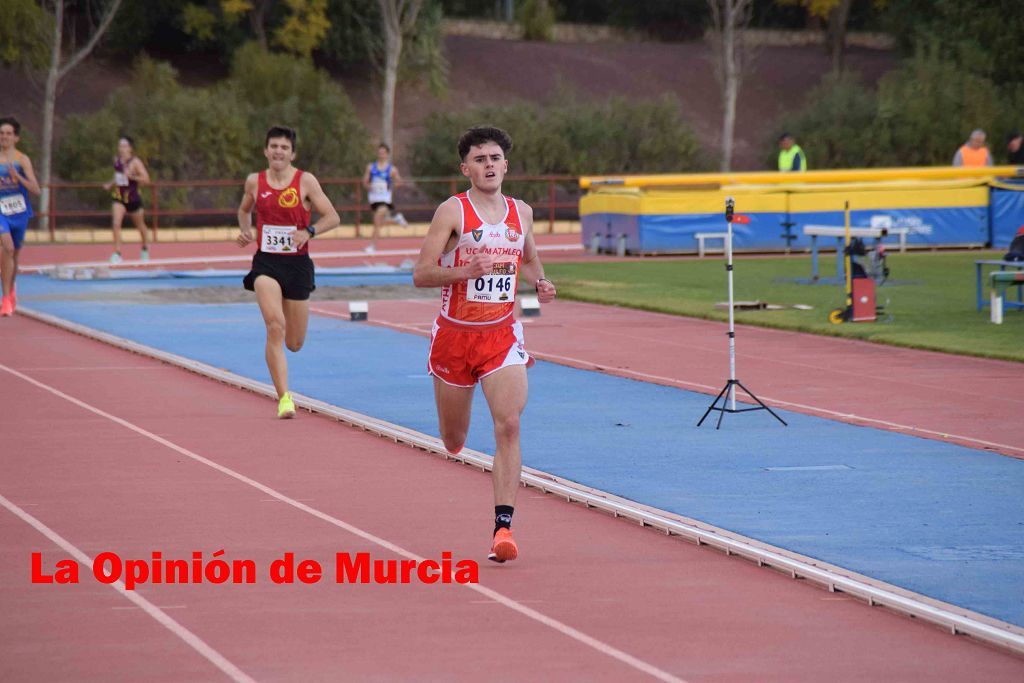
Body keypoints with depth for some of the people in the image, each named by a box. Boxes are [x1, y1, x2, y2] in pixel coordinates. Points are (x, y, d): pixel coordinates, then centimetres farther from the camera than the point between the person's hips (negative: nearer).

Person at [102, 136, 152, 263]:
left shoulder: (135, 162, -13)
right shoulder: (116, 160, 2)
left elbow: (146, 179, -18)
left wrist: (132, 176, -30)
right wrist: (110, 185, 5)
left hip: (133, 199, -3)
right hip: (119, 198, 3)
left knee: (140, 226, 17)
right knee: (115, 223, -19)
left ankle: (145, 248, 43)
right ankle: (117, 252, -20)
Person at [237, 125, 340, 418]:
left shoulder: (305, 181, -3)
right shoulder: (255, 182, 3)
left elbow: (332, 217, -3)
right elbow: (244, 210, 24)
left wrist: (309, 231, -20)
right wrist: (245, 230, 4)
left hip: (298, 264, 0)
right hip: (266, 262, 0)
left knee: (294, 344, 9)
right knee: (275, 327, -24)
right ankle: (284, 397, -23)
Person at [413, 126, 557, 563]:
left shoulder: (521, 213, 6)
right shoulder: (453, 211, -8)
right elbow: (421, 275, -12)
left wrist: (538, 284, 4)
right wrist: (466, 271, -28)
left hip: (502, 335, 2)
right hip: (455, 334, -2)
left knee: (509, 425, -19)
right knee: (453, 441, 11)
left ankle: (503, 527, -20)